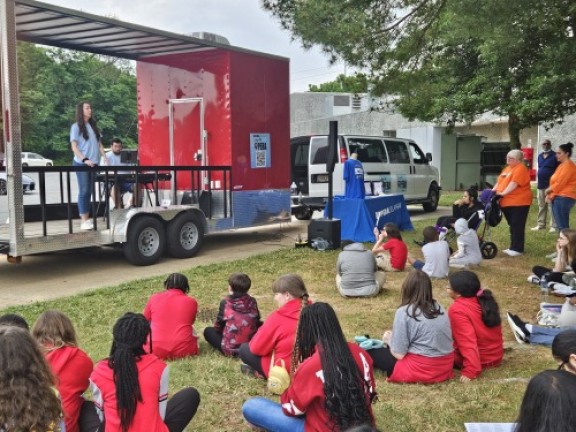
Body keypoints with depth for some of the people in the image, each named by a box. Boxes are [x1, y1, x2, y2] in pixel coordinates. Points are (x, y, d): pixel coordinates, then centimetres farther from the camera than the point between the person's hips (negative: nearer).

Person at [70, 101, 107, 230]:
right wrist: (84, 159, -20)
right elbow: (74, 147, -7)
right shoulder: (76, 127, -1)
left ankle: (87, 218, 10)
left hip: (93, 163, 5)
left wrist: (104, 157, 0)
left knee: (89, 192, 6)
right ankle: (84, 220, -8)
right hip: (81, 164, -5)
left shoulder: (93, 126, 16)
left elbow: (99, 144, 16)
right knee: (84, 191, -7)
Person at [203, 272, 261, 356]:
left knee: (208, 331, 21)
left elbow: (218, 327, 2)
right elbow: (257, 320, 11)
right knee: (261, 325, 30)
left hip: (230, 349, -1)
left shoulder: (225, 303, -9)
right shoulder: (252, 302, -3)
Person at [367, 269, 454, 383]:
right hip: (446, 367, 6)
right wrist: (394, 337, 19)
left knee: (372, 351, 9)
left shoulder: (404, 312, -14)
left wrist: (389, 340, 8)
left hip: (421, 369, -6)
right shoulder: (439, 307, 5)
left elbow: (399, 354, -13)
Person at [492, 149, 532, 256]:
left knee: (517, 226, -5)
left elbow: (514, 183, -22)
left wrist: (502, 193, -28)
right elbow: (499, 182, 19)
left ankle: (518, 249, -1)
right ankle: (513, 247, 21)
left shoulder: (521, 168, -11)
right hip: (507, 202, 9)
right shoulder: (507, 168, 18)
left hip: (519, 202, -9)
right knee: (512, 226, 14)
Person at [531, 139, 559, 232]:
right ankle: (541, 224, 19)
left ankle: (553, 226, -4)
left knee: (551, 206, -7)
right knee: (541, 206, 12)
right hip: (541, 185, 7)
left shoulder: (555, 156, -6)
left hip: (550, 185, -7)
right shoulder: (540, 156, 14)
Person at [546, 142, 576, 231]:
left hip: (564, 198, -10)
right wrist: (550, 195, 7)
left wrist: (548, 190, -3)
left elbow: (560, 183, -17)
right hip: (559, 197, 10)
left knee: (562, 226, -11)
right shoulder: (562, 165, 20)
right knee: (561, 225, 11)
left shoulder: (568, 165, -13)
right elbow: (556, 181, 19)